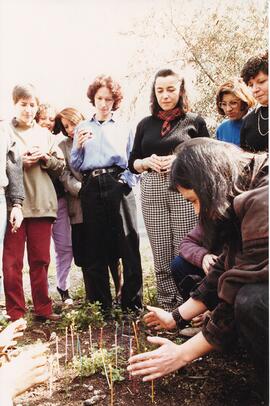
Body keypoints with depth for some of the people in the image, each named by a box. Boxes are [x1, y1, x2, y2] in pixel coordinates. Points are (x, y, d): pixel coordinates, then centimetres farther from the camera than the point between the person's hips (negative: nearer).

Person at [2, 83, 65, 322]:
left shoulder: (45, 134, 16)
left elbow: (61, 167, 14)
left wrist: (45, 157, -4)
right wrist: (19, 160, -13)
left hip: (41, 203, 3)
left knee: (40, 260, 8)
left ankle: (43, 308, 19)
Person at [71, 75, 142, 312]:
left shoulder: (124, 128, 12)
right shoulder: (82, 128, 16)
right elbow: (76, 165, 13)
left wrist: (128, 181, -11)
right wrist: (79, 146, -4)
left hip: (119, 186, -1)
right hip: (92, 188, 2)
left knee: (129, 244, -4)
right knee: (95, 247, 5)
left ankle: (132, 302, 6)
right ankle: (100, 304, 17)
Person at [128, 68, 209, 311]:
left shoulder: (194, 121, 7)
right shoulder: (146, 124, 15)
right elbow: (132, 164, 16)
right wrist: (147, 162, -5)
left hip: (185, 191, -2)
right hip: (152, 193, 3)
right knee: (161, 256, 3)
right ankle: (167, 308, 15)